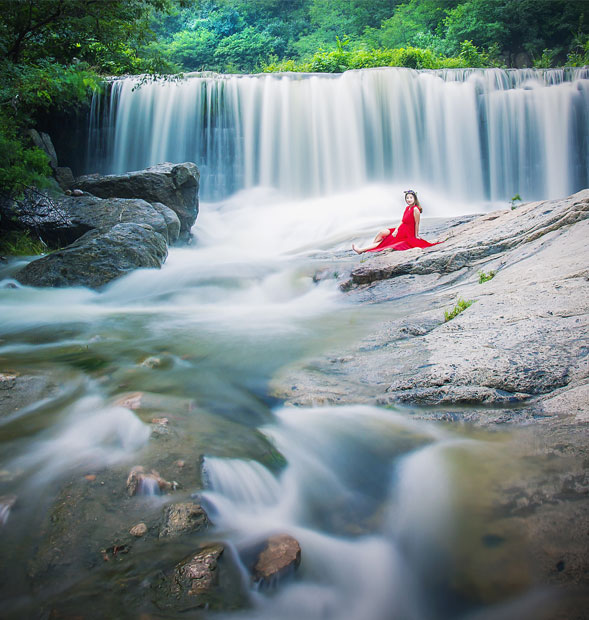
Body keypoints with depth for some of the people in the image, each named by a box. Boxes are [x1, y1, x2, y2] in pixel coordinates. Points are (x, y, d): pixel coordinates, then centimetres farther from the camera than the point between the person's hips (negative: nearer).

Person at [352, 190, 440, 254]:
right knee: (382, 232, -4)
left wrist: (416, 236, -7)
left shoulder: (415, 209, -18)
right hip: (401, 230, 8)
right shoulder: (407, 208, 9)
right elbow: (402, 221, 7)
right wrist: (396, 230, -6)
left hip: (407, 234, -8)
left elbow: (417, 223, -13)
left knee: (384, 241, -7)